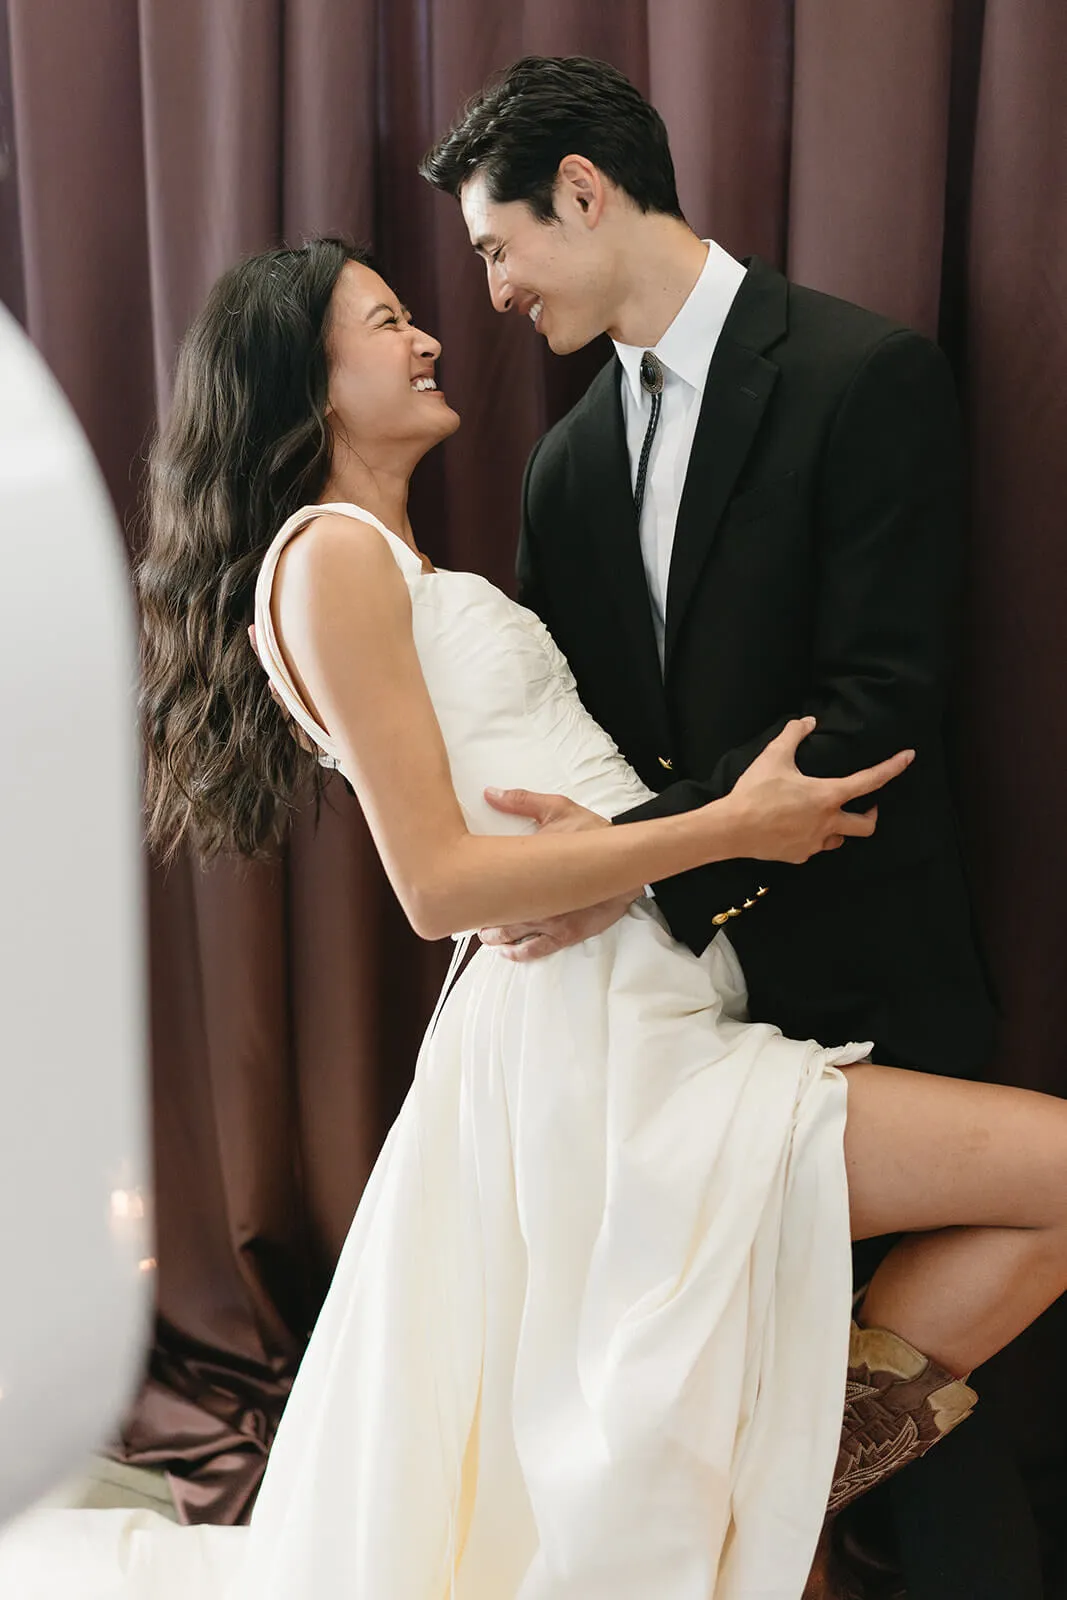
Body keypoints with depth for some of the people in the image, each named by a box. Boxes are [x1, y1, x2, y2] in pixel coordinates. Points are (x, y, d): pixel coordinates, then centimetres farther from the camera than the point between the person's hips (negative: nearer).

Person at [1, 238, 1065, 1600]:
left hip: (639, 1016, 10)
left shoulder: (391, 563, 23)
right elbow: (438, 879, -16)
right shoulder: (331, 553, -9)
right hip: (591, 1043, -10)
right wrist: (733, 825, -14)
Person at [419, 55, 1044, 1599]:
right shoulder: (572, 456, 10)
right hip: (671, 966, 6)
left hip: (854, 972, -5)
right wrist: (557, 866, -5)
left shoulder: (868, 374, -10)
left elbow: (877, 702, -18)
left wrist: (648, 851, -24)